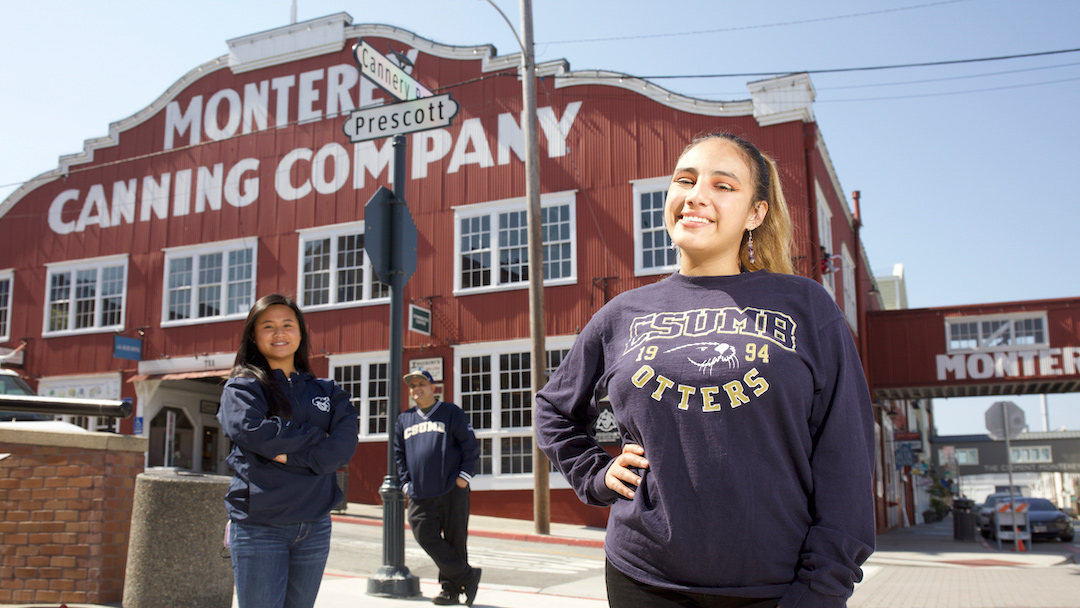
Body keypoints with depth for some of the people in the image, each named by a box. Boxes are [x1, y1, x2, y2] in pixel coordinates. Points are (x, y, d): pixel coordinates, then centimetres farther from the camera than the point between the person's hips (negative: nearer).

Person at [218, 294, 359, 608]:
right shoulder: (241, 387, 3)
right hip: (258, 526, -3)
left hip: (314, 525, 4)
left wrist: (289, 454, -14)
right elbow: (253, 431, -17)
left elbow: (343, 446, -3)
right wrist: (314, 436, -7)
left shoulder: (327, 392, 12)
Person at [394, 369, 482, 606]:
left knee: (455, 541, 0)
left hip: (452, 491, -4)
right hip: (420, 495, 4)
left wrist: (464, 475, -6)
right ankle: (467, 576, 5)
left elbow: (470, 445, 2)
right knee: (426, 536, -6)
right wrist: (406, 482, 11)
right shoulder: (404, 419, 17)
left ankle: (451, 589, 14)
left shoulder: (451, 413, 5)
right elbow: (398, 453, 21)